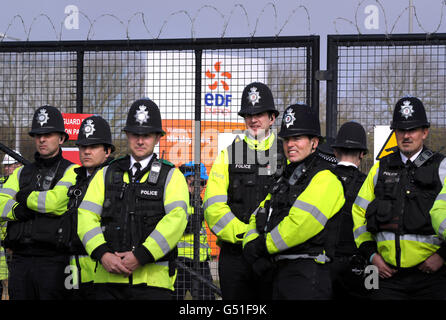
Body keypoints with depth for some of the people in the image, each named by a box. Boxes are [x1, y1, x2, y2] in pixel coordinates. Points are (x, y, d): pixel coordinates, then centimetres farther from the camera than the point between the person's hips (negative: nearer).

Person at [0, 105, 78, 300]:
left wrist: (25, 197, 1)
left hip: (53, 261, -5)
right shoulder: (21, 172, 20)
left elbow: (56, 202, -15)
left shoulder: (72, 172, 3)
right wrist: (20, 210, -12)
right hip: (20, 260, 5)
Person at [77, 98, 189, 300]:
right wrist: (102, 254, -11)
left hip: (153, 281, -2)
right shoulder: (105, 175, 16)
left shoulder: (171, 176, 8)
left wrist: (140, 256, -16)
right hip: (108, 277, 2)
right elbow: (86, 216, 6)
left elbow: (176, 219, -8)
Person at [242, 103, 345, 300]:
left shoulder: (324, 179, -10)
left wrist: (263, 245, -11)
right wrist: (251, 245, -2)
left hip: (306, 276, -9)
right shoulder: (286, 178, 21)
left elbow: (301, 224, -22)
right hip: (281, 272, 9)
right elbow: (258, 217, 20)